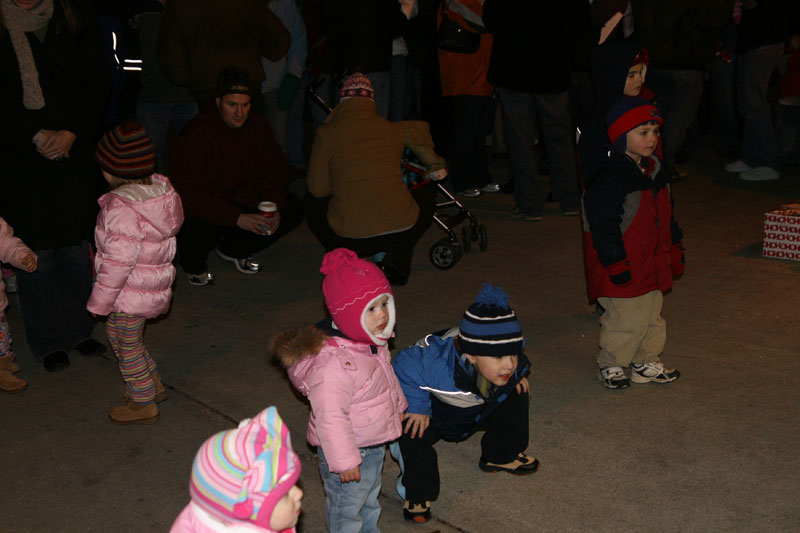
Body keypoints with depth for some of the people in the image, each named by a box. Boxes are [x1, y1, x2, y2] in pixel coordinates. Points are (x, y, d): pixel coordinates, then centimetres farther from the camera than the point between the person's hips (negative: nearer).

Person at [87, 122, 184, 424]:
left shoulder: (121, 207, -29)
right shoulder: (160, 188, -2)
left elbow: (118, 261, -26)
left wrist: (100, 301, -13)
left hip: (131, 294, -9)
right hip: (154, 284, 9)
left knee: (125, 344, 10)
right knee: (131, 340, 26)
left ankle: (143, 404, 24)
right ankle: (154, 385, 40)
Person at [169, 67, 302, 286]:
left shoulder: (258, 126, -4)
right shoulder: (197, 134, -23)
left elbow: (272, 172, 2)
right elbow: (190, 194, -27)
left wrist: (275, 207, -19)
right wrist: (238, 219, -36)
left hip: (243, 205, 6)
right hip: (203, 210, -6)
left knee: (293, 210, -9)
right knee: (201, 229, -39)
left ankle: (233, 250, 11)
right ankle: (193, 261, 2)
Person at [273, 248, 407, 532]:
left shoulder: (372, 343, -4)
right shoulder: (332, 363, -36)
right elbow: (330, 417, -33)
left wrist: (398, 406, 28)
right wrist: (344, 461, -28)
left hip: (374, 442, 10)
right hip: (349, 449, -9)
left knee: (370, 497, 31)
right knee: (346, 508, 13)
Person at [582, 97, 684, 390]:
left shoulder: (655, 170, 8)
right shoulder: (611, 179, -21)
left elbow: (666, 215, 20)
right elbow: (603, 225, -21)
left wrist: (674, 249, 20)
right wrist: (617, 264, -20)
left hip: (653, 262, 9)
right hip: (625, 268, -8)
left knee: (652, 315, 17)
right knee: (626, 319, -1)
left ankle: (646, 363, 33)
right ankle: (610, 365, 19)